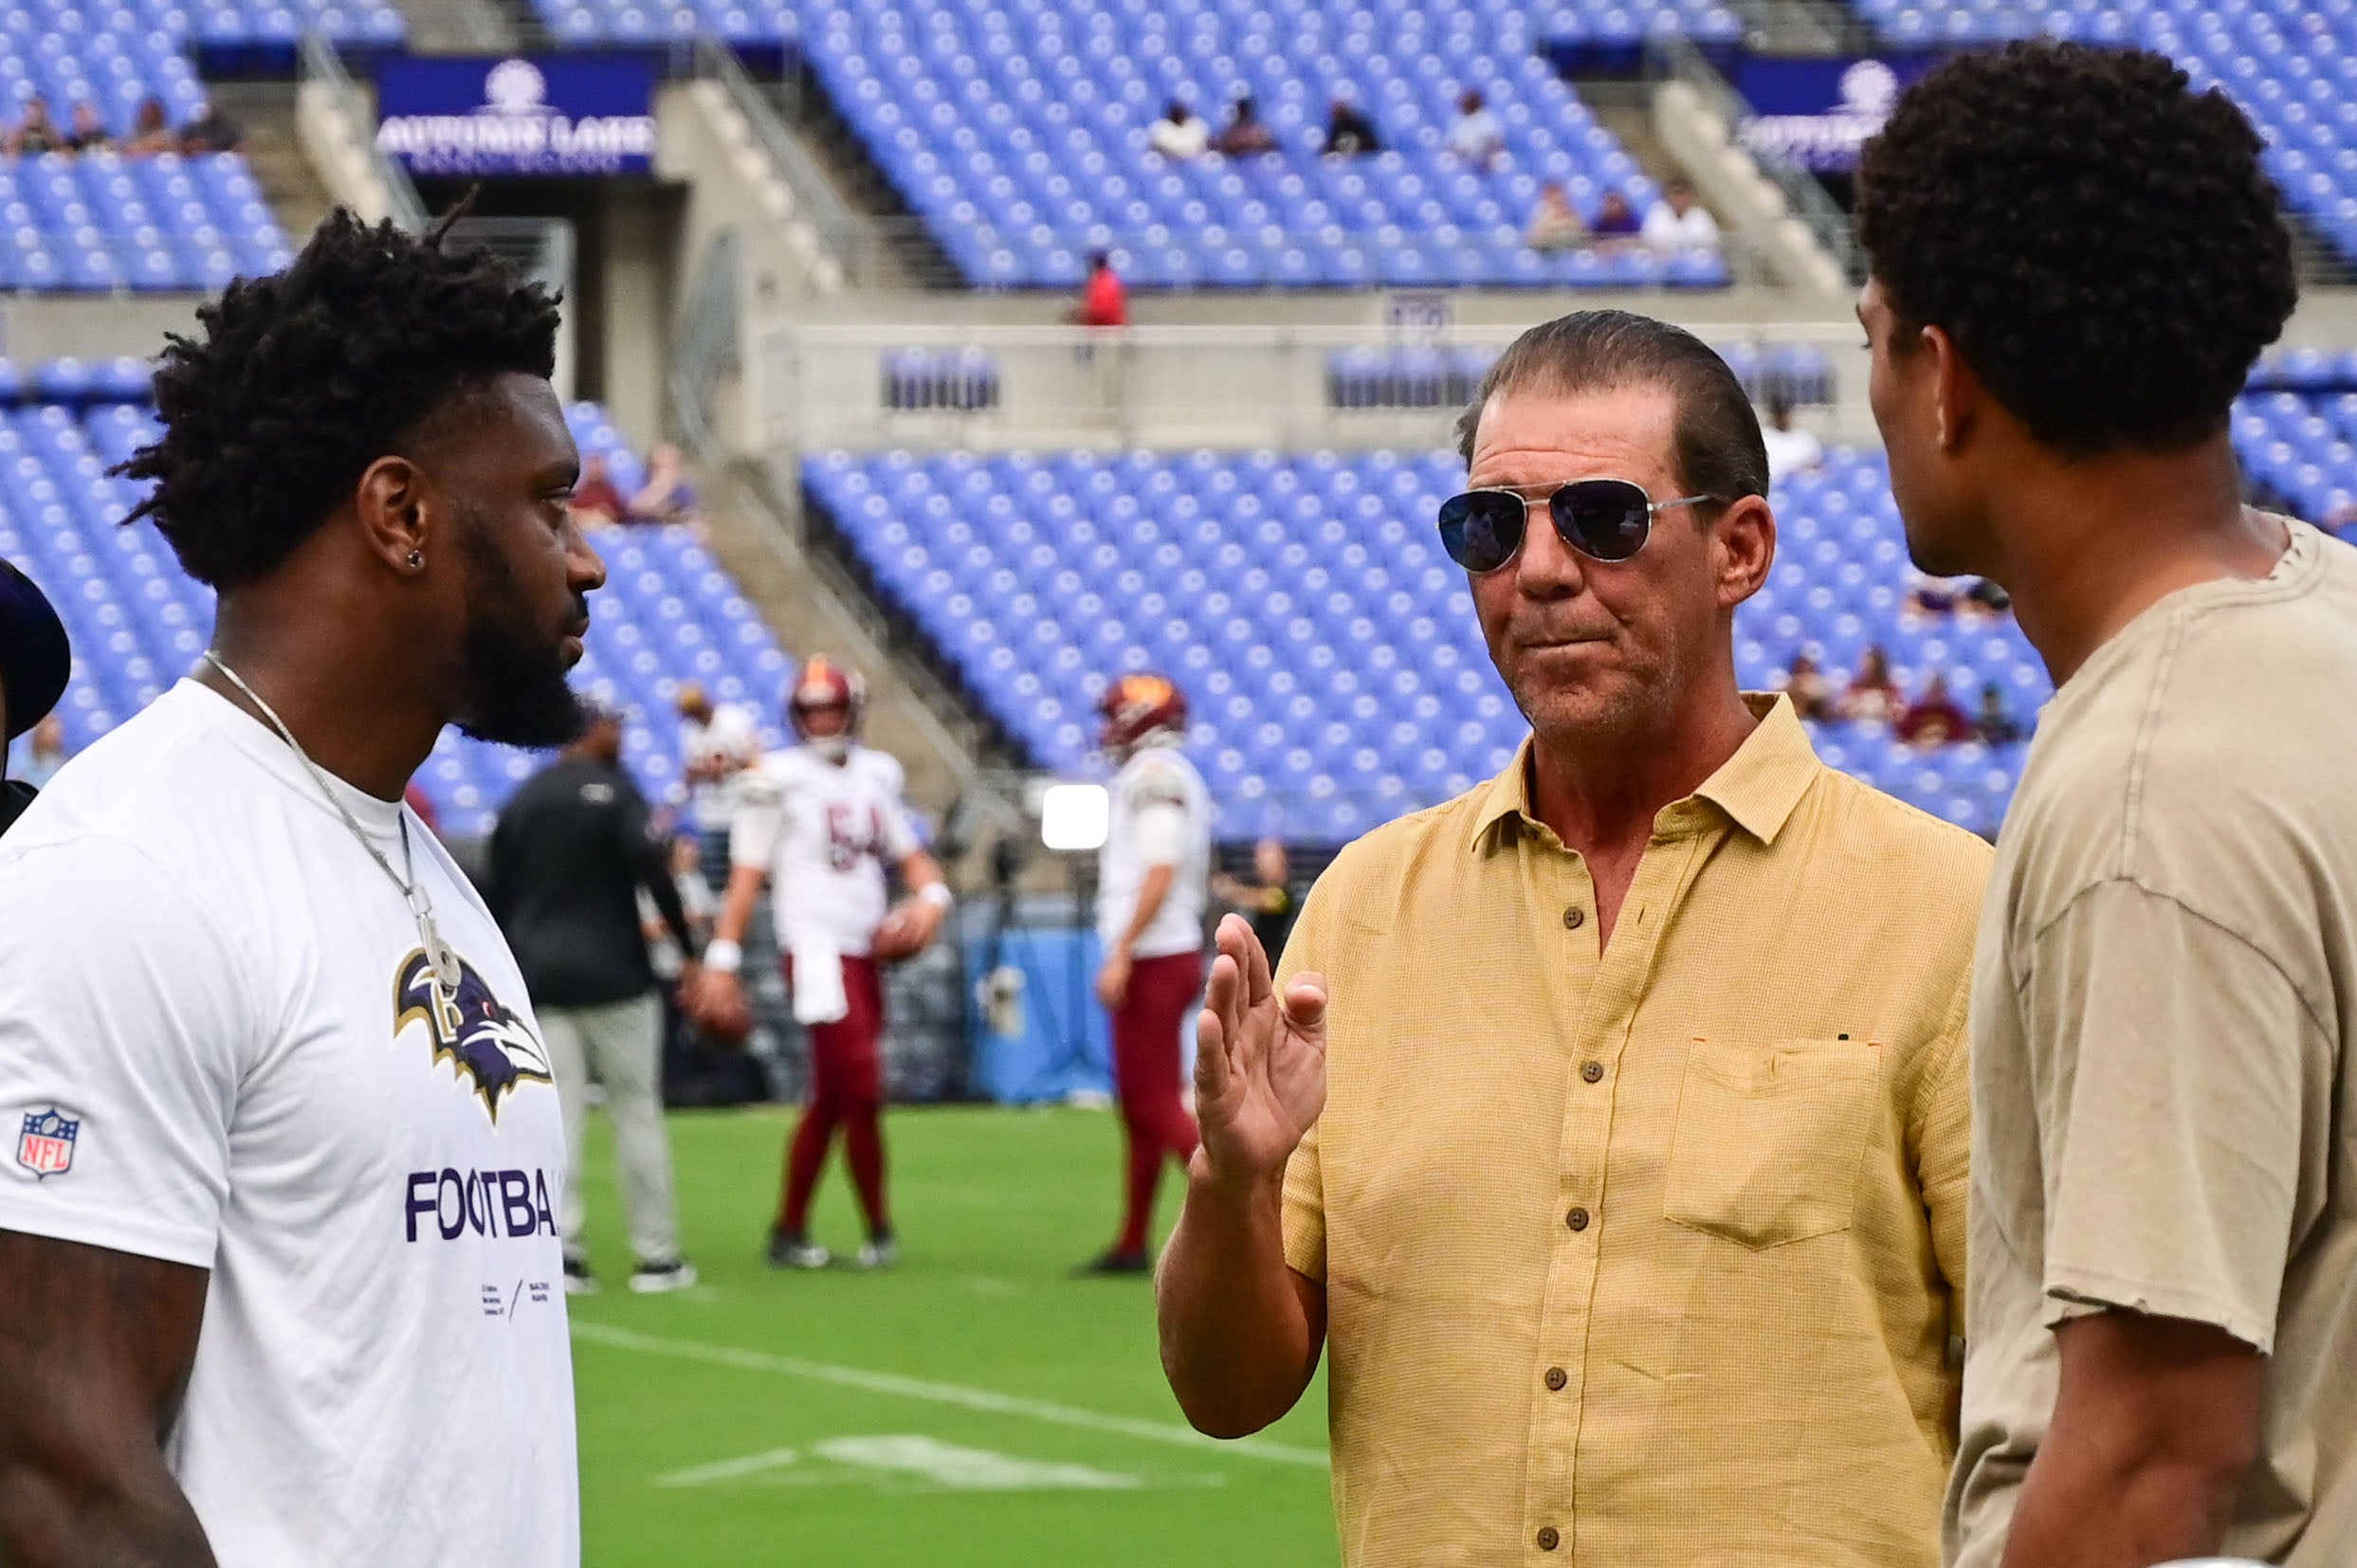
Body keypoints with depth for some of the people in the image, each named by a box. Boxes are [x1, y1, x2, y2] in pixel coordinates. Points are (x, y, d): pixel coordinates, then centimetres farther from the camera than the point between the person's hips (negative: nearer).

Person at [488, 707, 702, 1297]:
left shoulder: (519, 804, 10)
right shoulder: (613, 791, -5)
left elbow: (500, 897, 12)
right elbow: (650, 864, -18)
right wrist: (687, 947, -15)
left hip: (541, 980, 4)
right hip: (612, 977, -4)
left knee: (557, 1116, 1)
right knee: (636, 1111, 2)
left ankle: (563, 1250, -7)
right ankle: (656, 1255, 3)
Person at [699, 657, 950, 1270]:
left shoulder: (876, 776, 14)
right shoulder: (780, 781, -4)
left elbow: (908, 854, 22)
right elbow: (747, 877, -5)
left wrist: (931, 896, 0)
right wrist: (722, 962, -9)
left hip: (864, 954, 7)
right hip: (816, 952, -7)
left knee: (829, 1100, 10)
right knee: (862, 1090, -10)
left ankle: (788, 1232, 18)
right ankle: (879, 1230, 1)